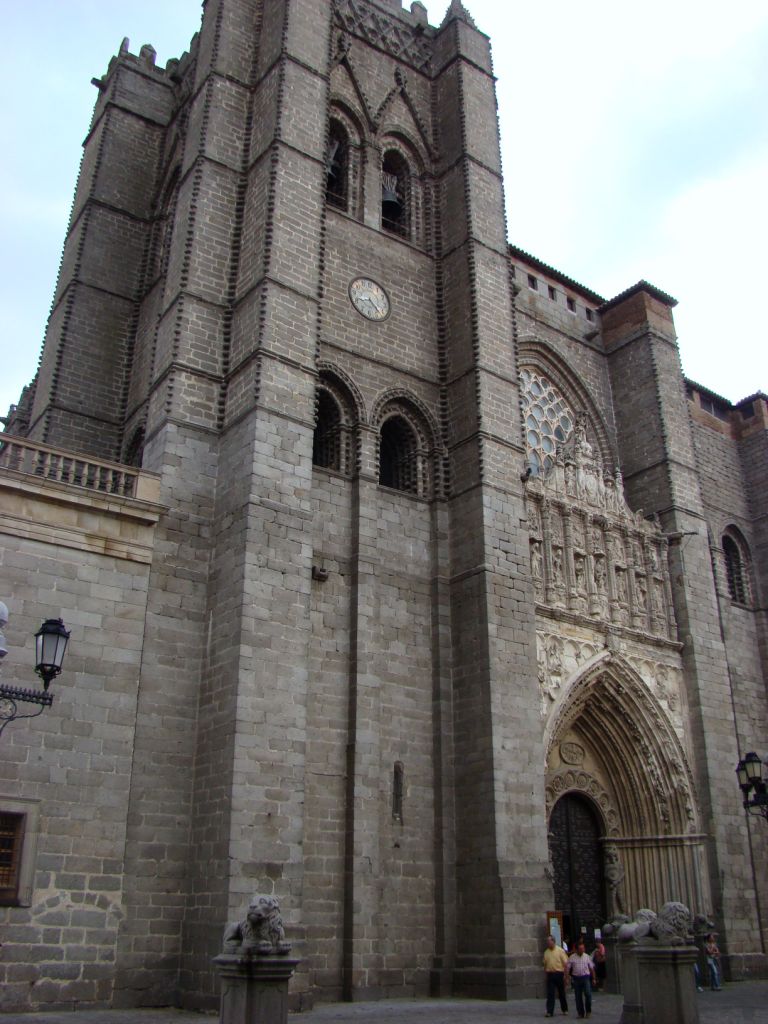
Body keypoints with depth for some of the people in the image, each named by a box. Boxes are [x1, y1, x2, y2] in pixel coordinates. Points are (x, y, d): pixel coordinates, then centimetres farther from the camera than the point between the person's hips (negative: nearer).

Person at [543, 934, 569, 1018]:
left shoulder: (560, 951, -5)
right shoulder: (546, 952, 7)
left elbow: (565, 963, -7)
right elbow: (545, 964, 13)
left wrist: (565, 974, -11)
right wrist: (546, 973, 6)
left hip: (559, 973, -3)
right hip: (550, 974, 3)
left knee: (561, 993, 10)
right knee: (550, 994, -3)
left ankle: (564, 1009, 26)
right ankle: (549, 1011, -4)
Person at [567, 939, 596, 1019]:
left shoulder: (587, 957, 6)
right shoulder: (572, 957, 1)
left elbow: (592, 968, 11)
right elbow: (567, 968, 1)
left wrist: (593, 978, 9)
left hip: (586, 977, 0)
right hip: (576, 978, 0)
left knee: (588, 994, -14)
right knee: (578, 996, 4)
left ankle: (588, 1011, 6)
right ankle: (581, 1013, 17)